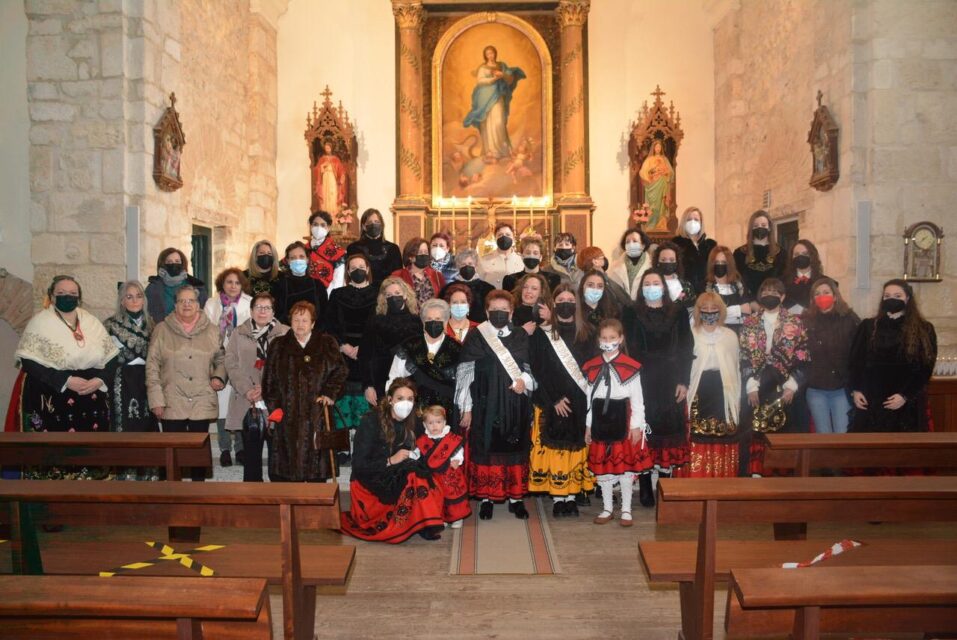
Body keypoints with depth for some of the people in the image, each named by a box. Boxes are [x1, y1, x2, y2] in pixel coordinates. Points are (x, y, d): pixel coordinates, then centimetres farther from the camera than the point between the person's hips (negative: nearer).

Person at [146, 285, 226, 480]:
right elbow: (152, 367, 1)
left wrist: (219, 377, -3)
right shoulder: (162, 330, 3)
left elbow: (220, 360, 17)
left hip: (202, 404, 2)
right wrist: (156, 399, -5)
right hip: (171, 405, -2)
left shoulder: (211, 330, 8)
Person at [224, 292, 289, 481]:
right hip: (247, 403, 2)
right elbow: (231, 363, 3)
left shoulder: (284, 334, 3)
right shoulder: (239, 333, 10)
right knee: (251, 450, 6)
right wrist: (247, 389, -10)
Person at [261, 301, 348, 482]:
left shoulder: (327, 344, 9)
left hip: (316, 414, -1)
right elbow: (269, 379, 9)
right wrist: (273, 407, 0)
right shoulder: (279, 346, 13)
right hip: (287, 415, 1)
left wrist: (330, 394, -9)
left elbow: (340, 371, 5)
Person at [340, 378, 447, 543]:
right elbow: (358, 464, -17)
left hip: (397, 477, 6)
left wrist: (413, 456, -7)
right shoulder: (371, 421, -16)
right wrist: (390, 461, -24)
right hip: (369, 481, -6)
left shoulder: (410, 422, 2)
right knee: (414, 476, -29)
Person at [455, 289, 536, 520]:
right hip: (485, 405, -2)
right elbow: (465, 374, -1)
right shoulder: (475, 337, -1)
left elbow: (532, 368, 13)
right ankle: (486, 498, 15)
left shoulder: (521, 338, 7)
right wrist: (466, 409, -4)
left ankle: (516, 497, 19)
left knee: (516, 450, 7)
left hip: (515, 405, 2)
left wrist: (524, 380, -10)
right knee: (486, 450, 3)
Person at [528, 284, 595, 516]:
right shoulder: (542, 334, 0)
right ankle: (558, 498, 9)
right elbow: (538, 371, -5)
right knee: (554, 448, 0)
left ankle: (572, 497, 14)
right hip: (551, 403, -2)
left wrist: (586, 397, -3)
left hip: (580, 402, 2)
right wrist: (554, 399, -11)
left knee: (576, 447, 5)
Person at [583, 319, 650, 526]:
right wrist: (588, 425, 11)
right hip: (600, 419, 4)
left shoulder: (630, 366, -6)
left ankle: (626, 510, 17)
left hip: (622, 419, -3)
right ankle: (607, 508, 24)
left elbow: (637, 399, -4)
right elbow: (590, 398, 11)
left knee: (626, 465, 4)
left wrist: (636, 425, -7)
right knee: (602, 466, 10)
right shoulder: (591, 367, 6)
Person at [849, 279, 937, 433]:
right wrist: (856, 390, -3)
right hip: (871, 401, 1)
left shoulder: (924, 330, 2)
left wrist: (905, 395, -11)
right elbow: (856, 360, 7)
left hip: (907, 403, -1)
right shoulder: (868, 326, 7)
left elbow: (926, 367, -3)